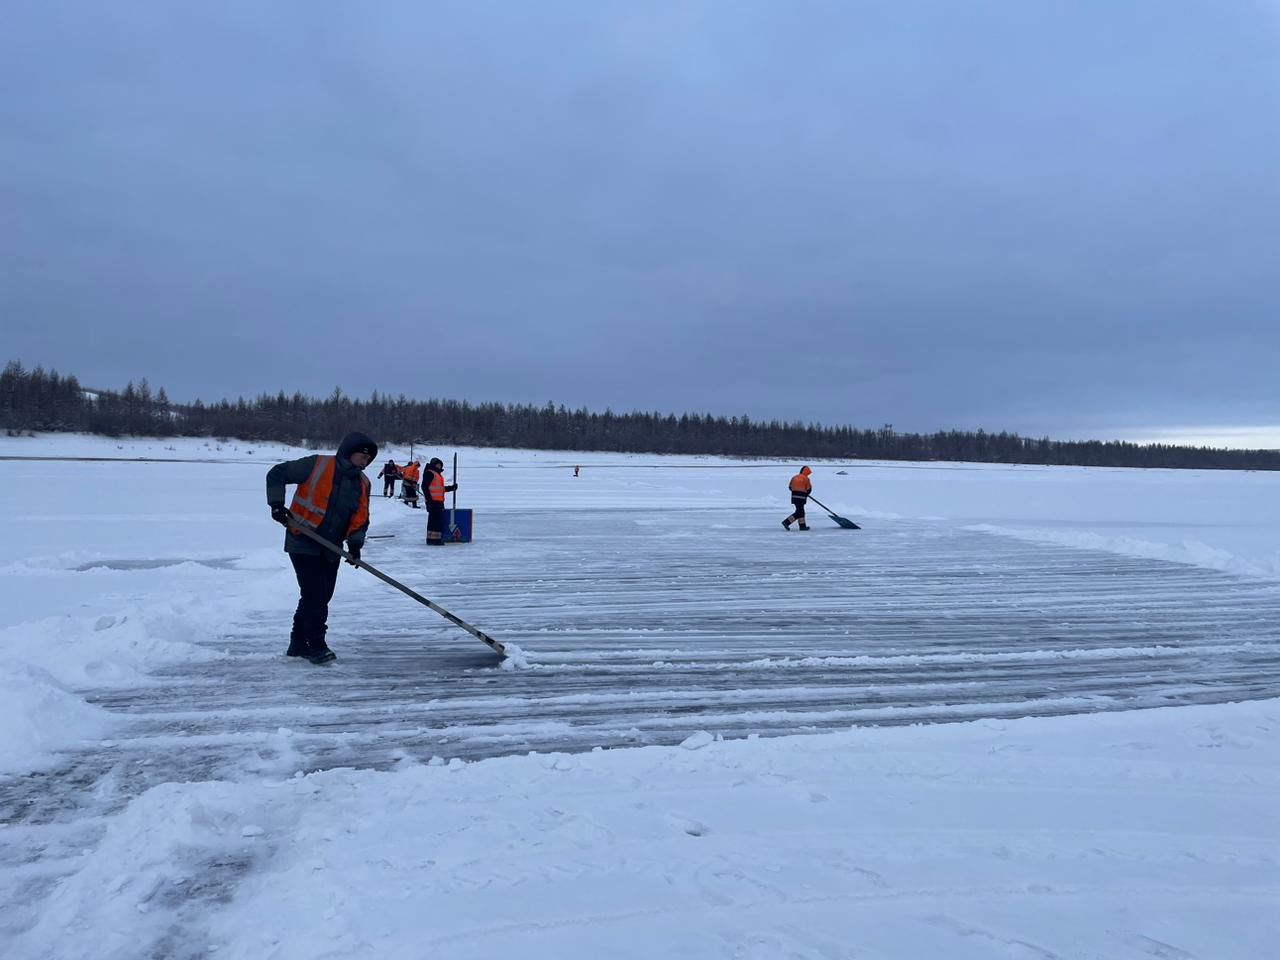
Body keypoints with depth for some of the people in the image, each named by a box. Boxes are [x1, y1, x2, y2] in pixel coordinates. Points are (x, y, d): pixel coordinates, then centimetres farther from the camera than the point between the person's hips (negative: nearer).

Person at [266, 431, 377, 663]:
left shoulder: (363, 484, 5)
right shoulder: (317, 465, -13)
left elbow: (361, 518, 9)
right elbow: (277, 474, -9)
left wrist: (355, 542, -7)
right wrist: (276, 504, -18)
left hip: (331, 550, 7)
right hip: (303, 543, -7)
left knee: (321, 597, 13)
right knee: (315, 594, -10)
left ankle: (298, 643, 28)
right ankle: (316, 646, 1)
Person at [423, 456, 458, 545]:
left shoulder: (439, 475, 24)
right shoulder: (429, 473, -6)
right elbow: (424, 486, -14)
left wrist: (451, 487, 16)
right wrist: (429, 498, -20)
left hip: (439, 501, 10)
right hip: (433, 501, -10)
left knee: (440, 521, 12)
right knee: (435, 520, -12)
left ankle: (437, 538, 18)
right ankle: (432, 539, -11)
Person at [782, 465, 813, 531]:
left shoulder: (794, 477, 10)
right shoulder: (806, 479, -6)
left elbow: (790, 487, 13)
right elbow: (809, 489, -3)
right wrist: (805, 494, 17)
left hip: (794, 496, 7)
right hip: (801, 498, -7)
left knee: (801, 511, 15)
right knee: (798, 513, -4)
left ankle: (802, 526, 18)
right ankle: (786, 522, -14)